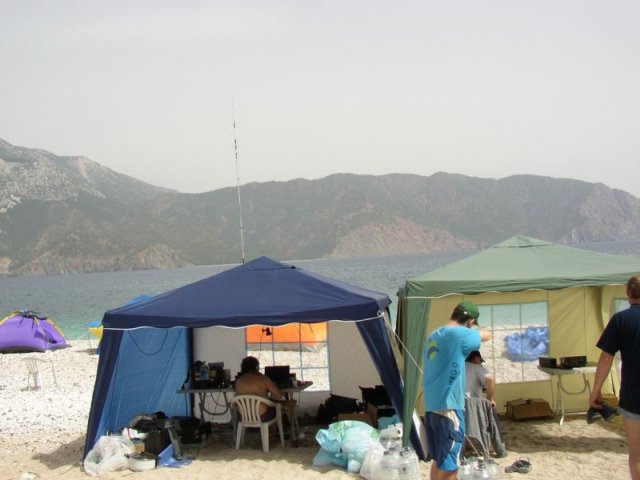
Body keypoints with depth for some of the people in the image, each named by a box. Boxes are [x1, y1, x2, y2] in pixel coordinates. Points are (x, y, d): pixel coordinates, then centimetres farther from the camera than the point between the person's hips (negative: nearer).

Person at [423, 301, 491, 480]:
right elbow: (486, 335, 0)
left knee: (439, 461, 17)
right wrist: (474, 329, 18)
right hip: (449, 408, -9)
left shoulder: (433, 336, 13)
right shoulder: (458, 334, -13)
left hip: (431, 407, 9)